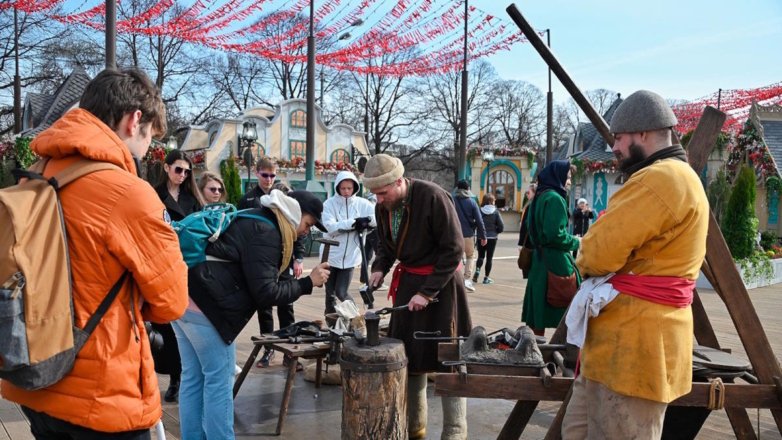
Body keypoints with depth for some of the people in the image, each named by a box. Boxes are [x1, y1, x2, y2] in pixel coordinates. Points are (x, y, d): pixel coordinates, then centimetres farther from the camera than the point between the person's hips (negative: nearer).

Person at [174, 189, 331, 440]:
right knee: (219, 378, 0)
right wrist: (307, 283, -7)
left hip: (183, 297, 10)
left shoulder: (252, 222, 20)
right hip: (204, 304, -10)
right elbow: (264, 292, -15)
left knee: (193, 377, 15)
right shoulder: (266, 232, -11)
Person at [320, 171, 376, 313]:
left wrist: (366, 220, -23)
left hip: (350, 257, 0)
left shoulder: (362, 204, -3)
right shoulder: (329, 204, -7)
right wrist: (353, 223, -26)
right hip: (331, 256, 0)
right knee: (330, 294, 10)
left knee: (341, 293, -2)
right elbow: (330, 228, -20)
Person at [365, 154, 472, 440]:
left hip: (441, 283, -6)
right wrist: (379, 268, -6)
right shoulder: (383, 207, -1)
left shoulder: (434, 198, -21)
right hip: (408, 280, 6)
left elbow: (453, 249, -18)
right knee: (408, 355, 9)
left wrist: (427, 292, -19)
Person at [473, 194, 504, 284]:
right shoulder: (496, 212, -6)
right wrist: (495, 232, 11)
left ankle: (477, 269, -9)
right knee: (489, 257, 7)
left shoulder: (479, 211, -5)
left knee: (481, 256, 16)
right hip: (492, 238, -1)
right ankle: (486, 278, 7)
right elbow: (501, 226, -7)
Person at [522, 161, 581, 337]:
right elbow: (555, 235, -22)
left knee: (540, 307, 12)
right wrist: (576, 242, -8)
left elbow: (534, 230, 21)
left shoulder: (539, 197, 15)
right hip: (556, 261, -9)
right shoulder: (554, 198, -14)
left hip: (539, 260, 9)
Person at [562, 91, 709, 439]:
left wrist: (588, 267, 2)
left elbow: (599, 252, -21)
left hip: (635, 344, -11)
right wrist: (597, 268, 2)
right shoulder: (676, 178, 20)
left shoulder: (662, 179, -17)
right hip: (625, 340, 11)